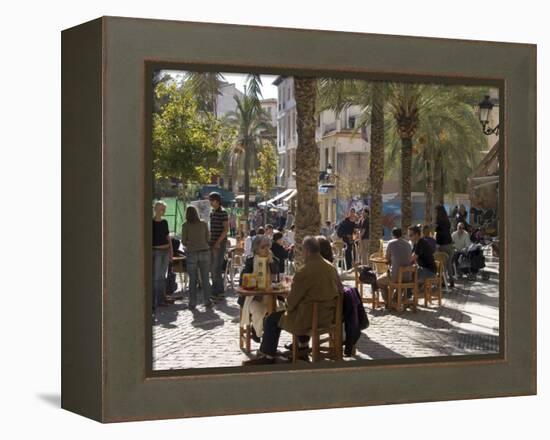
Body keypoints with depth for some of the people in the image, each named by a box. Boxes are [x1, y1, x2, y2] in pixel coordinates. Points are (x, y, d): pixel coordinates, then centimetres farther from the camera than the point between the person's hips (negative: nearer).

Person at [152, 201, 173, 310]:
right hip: (156, 251, -6)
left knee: (163, 276, 10)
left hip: (166, 251, 6)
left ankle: (161, 300, 15)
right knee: (155, 277, -9)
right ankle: (153, 302, -7)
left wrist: (171, 252, 12)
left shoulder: (164, 222, 11)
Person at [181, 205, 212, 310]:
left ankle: (192, 303, 5)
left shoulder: (186, 225, -3)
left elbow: (184, 241, 0)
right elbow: (208, 238, 7)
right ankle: (207, 302, 9)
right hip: (204, 252, 2)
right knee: (205, 278, 7)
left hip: (192, 253, -1)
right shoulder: (203, 224, 3)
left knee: (192, 279, 4)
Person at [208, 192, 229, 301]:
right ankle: (216, 290, 18)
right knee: (212, 268, 10)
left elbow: (226, 229, -14)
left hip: (220, 244, -8)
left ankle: (218, 292, -5)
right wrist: (209, 241, 15)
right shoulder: (212, 212, 15)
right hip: (212, 243, 9)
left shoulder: (223, 212, -10)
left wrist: (218, 242, -19)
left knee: (216, 268, -10)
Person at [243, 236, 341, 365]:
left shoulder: (304, 272, -21)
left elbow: (293, 298, -14)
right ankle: (302, 345, 44)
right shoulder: (331, 268, 2)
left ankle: (268, 356, 14)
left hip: (311, 318, -8)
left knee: (271, 320, 6)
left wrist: (288, 307, 10)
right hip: (328, 316, 8)